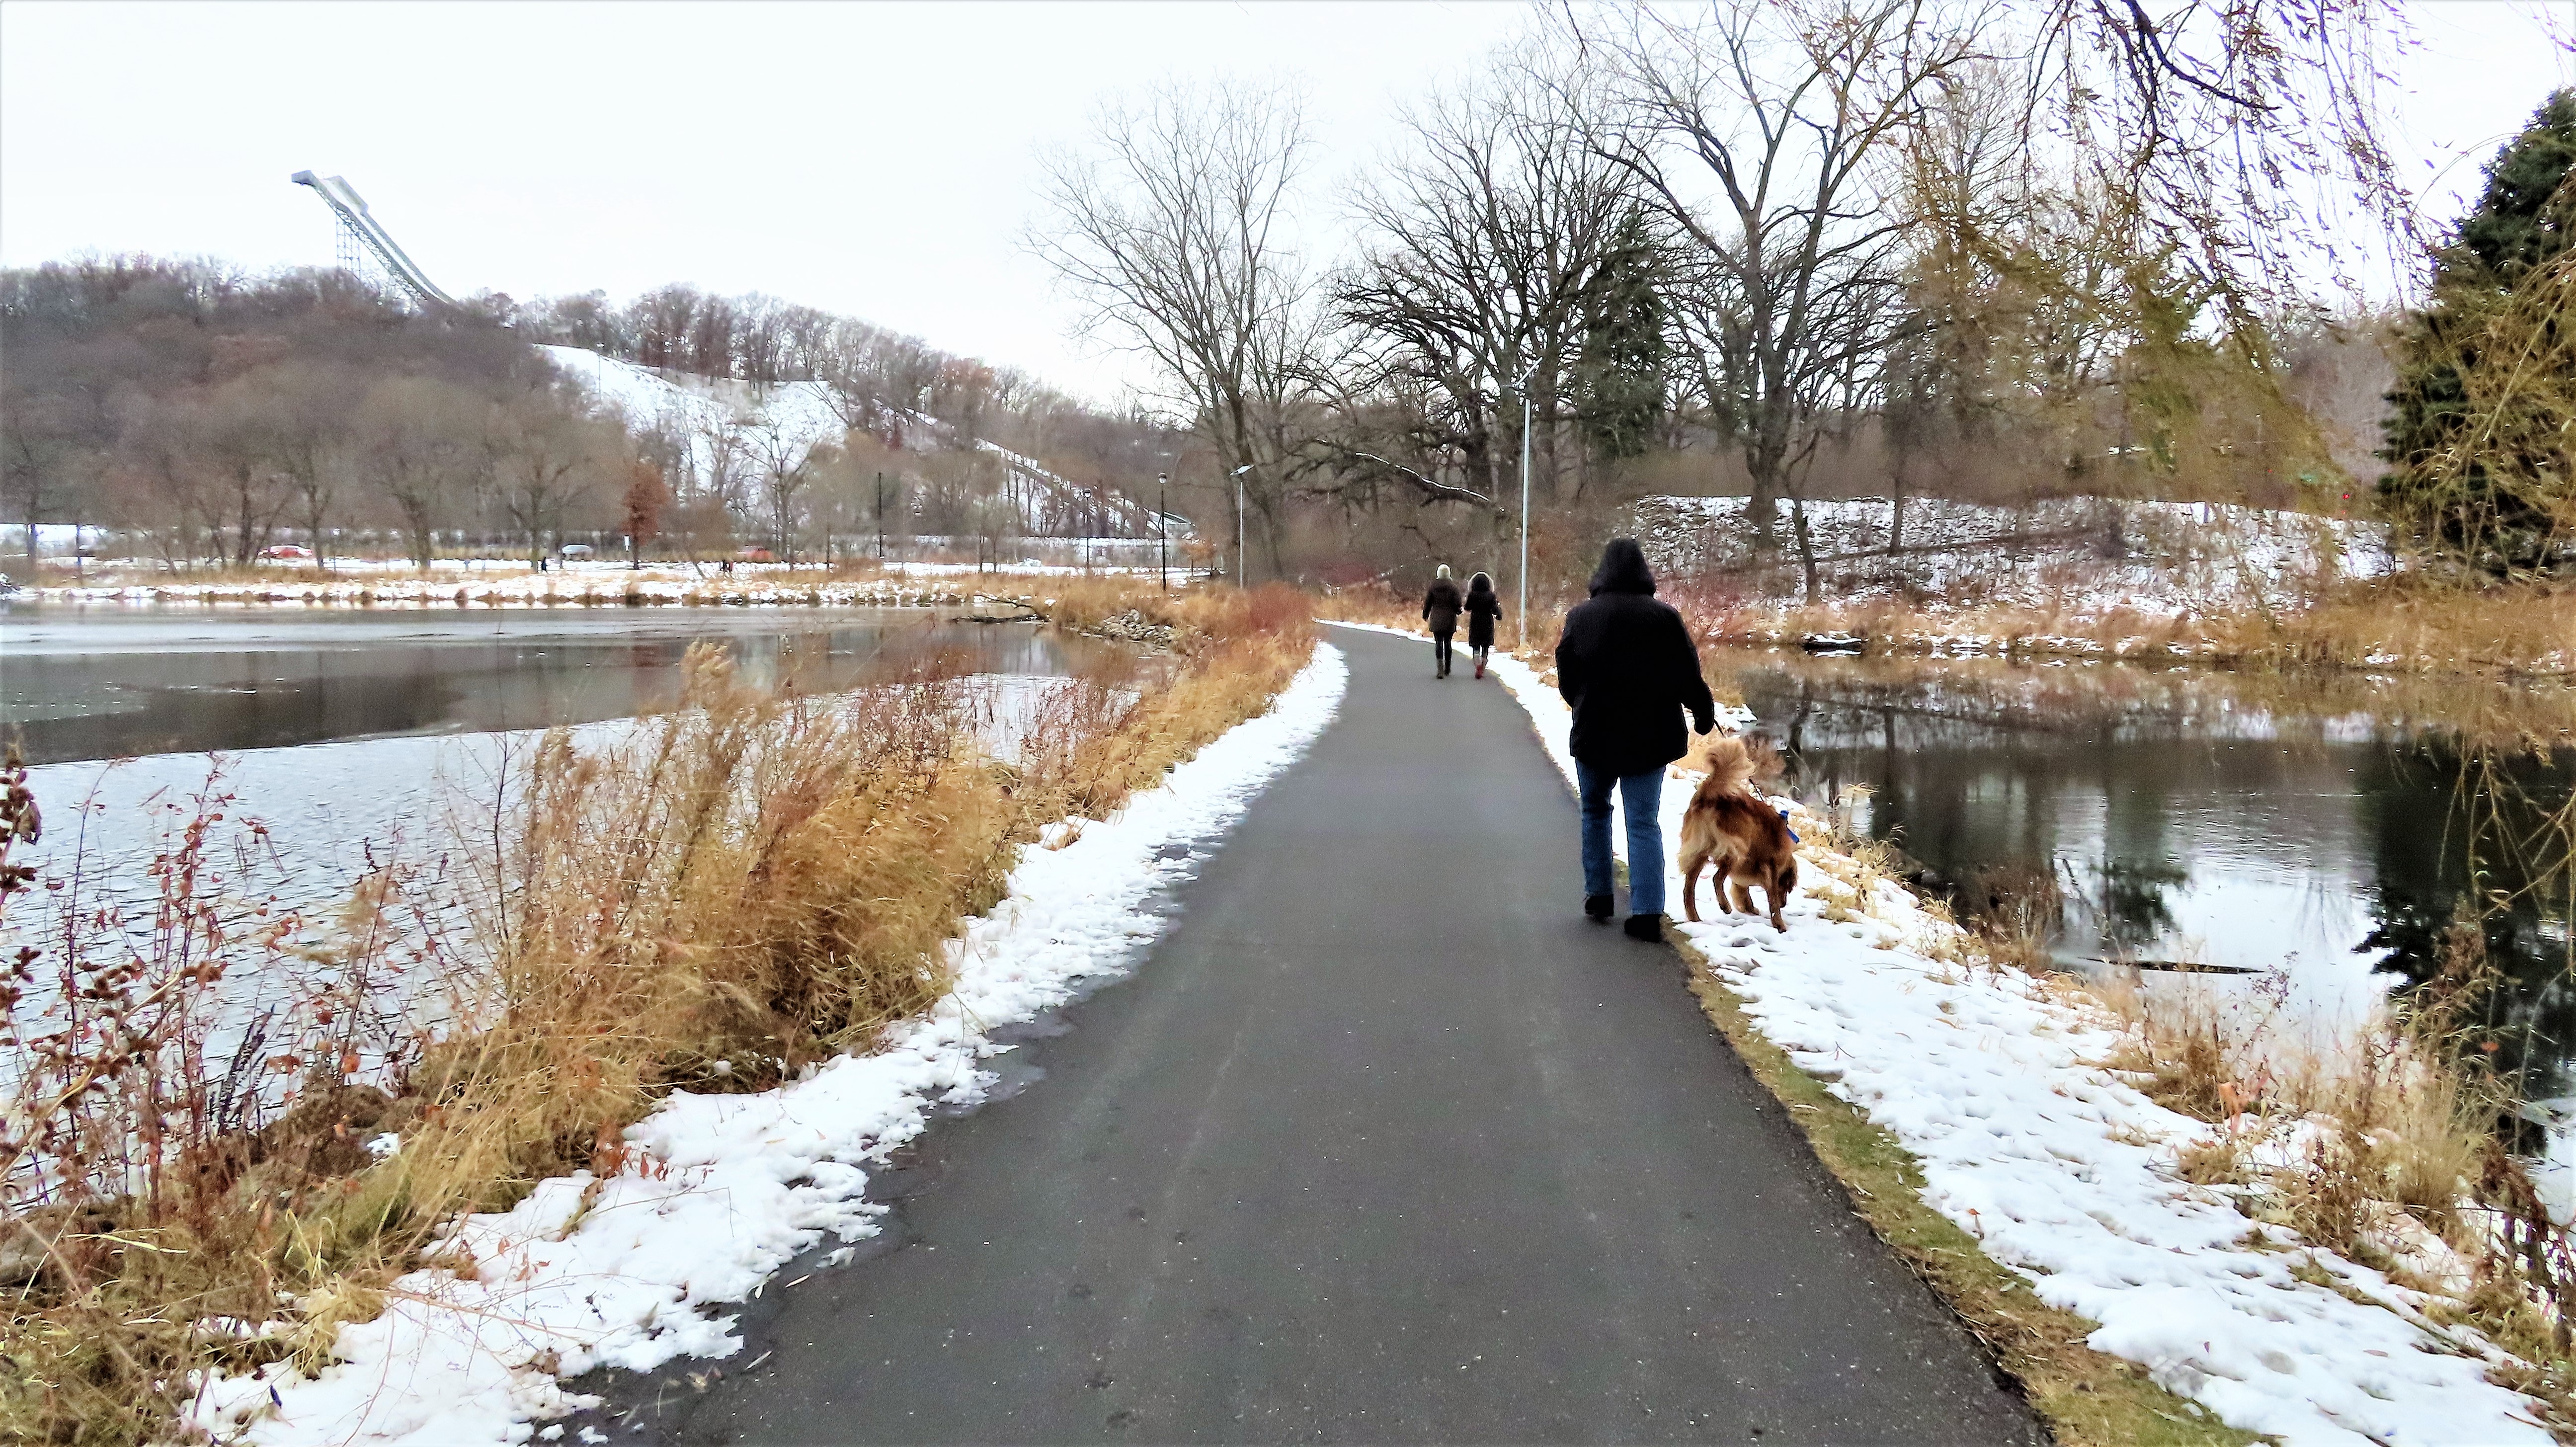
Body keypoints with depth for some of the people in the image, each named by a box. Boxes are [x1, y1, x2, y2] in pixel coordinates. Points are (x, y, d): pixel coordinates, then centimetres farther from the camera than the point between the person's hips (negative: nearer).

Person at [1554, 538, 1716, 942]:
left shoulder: (1580, 616, -3)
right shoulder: (1664, 617, -7)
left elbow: (1567, 680, 5)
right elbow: (1689, 676, -4)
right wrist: (1704, 713, 13)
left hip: (1595, 734, 1)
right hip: (1650, 737, -1)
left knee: (1595, 810, 21)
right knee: (1645, 822, 1)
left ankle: (1597, 894, 22)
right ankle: (1647, 911, -7)